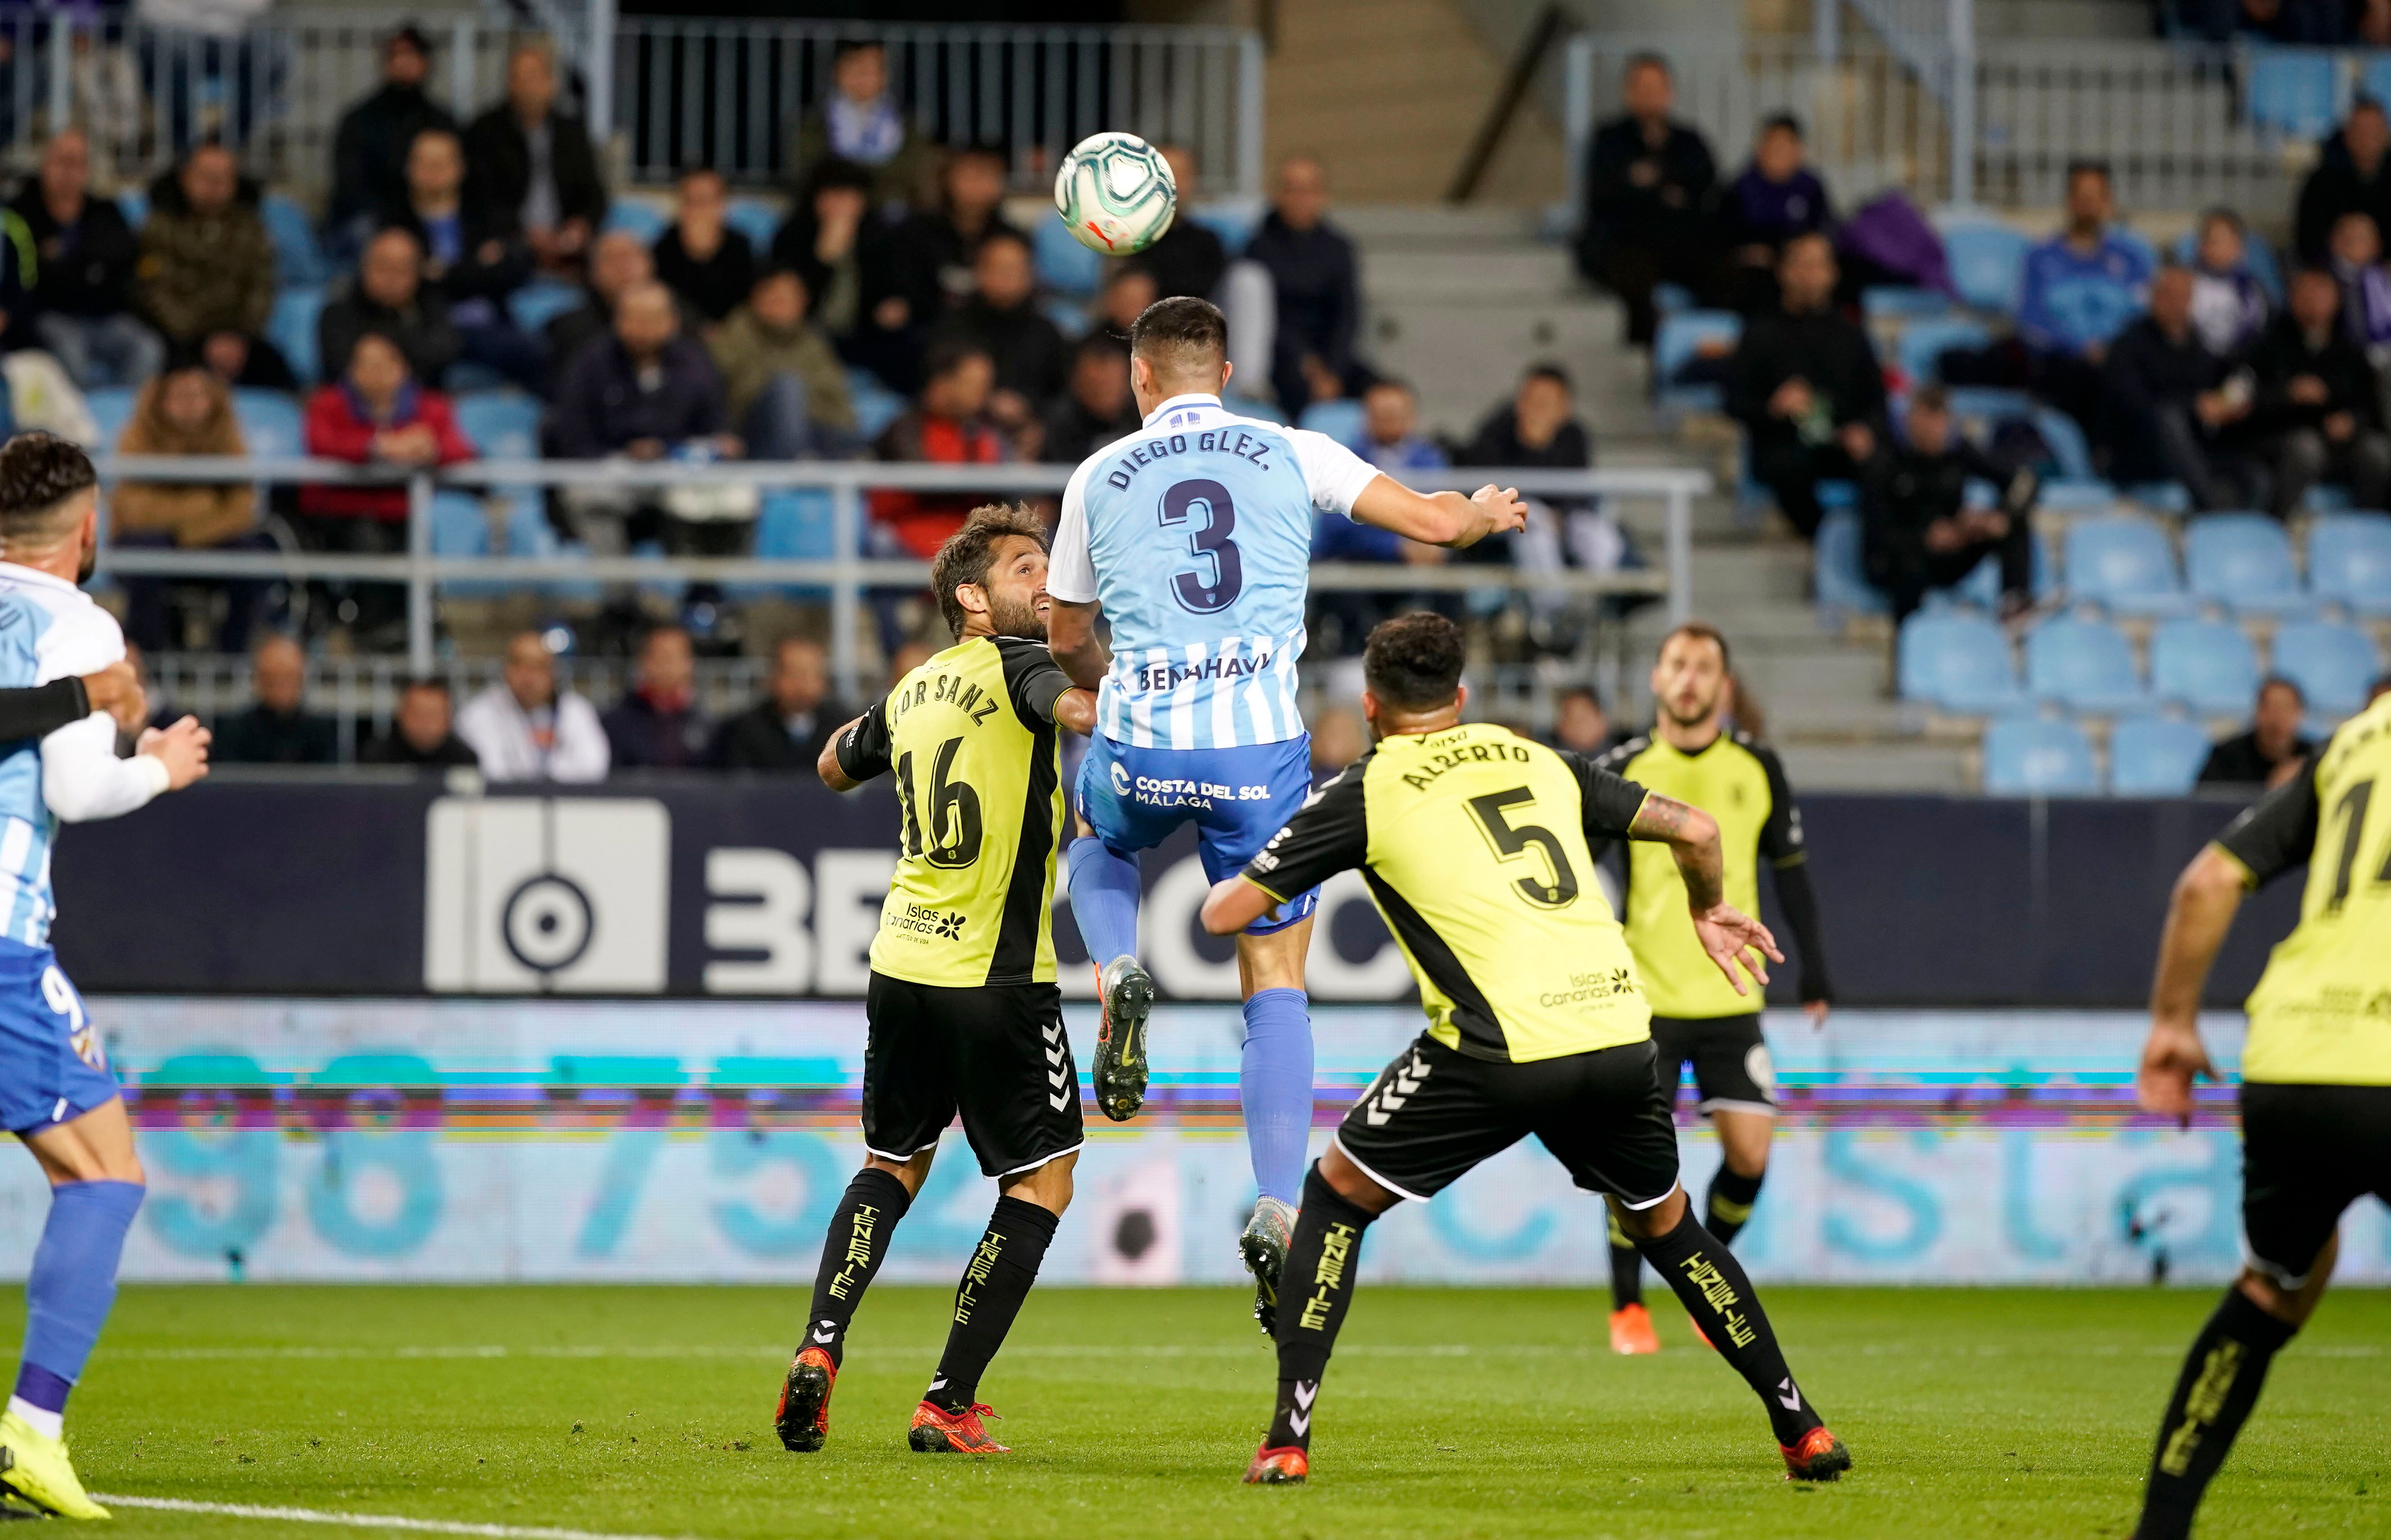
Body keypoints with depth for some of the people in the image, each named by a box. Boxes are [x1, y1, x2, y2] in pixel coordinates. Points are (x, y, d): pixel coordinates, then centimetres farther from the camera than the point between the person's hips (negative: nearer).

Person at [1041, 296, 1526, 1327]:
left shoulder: (1098, 477, 10)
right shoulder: (1291, 453, 7)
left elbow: (1067, 640, 21)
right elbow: (1435, 522, 6)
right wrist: (1487, 512, 30)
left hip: (1142, 741, 1)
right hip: (1260, 741, -1)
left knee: (1096, 836, 37)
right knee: (1277, 981, 8)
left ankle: (1118, 978, 6)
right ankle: (1278, 1211, -6)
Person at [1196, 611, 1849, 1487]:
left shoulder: (1368, 791, 9)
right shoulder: (1540, 763, 21)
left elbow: (1226, 914, 11)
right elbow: (1694, 830, 21)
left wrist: (1224, 887, 36)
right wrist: (1707, 911, 42)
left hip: (1499, 1052, -4)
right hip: (1619, 1030, 4)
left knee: (1338, 1194, 15)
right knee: (1664, 1223, 27)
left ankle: (1289, 1437, 5)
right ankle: (1803, 1433, 28)